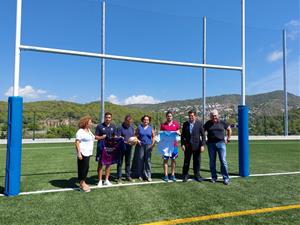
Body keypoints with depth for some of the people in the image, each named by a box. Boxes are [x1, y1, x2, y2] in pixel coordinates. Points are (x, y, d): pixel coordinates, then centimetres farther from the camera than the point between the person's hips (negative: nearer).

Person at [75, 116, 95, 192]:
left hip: (88, 153, 9)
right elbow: (77, 142, -19)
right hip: (83, 153, -9)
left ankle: (83, 183, 23)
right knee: (83, 168, -2)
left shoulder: (88, 130, 13)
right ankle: (82, 184, 9)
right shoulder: (80, 131, -14)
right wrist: (79, 153, -23)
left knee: (86, 168, 12)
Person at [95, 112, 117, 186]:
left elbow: (115, 136, 13)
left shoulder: (113, 126, 8)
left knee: (108, 163, 10)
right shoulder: (99, 126, -2)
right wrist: (101, 137, -21)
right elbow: (96, 137, -2)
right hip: (101, 147, -3)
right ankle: (100, 181, 11)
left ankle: (107, 180, 22)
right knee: (100, 164, 2)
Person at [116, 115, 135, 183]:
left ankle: (128, 176, 25)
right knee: (120, 162, 4)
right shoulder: (120, 127, -10)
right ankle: (119, 177, 12)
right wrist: (125, 142, -26)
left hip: (129, 147, 5)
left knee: (128, 162, 14)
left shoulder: (131, 127, 6)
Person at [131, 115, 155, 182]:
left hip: (148, 146, 1)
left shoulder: (150, 128, 9)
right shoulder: (139, 127, 7)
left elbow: (153, 136, 11)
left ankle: (148, 176, 6)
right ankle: (140, 175, 14)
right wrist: (137, 140, -8)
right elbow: (135, 135, 9)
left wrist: (153, 143, -2)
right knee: (140, 160, 2)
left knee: (148, 160, -1)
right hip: (140, 145, 0)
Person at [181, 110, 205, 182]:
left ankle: (197, 175, 22)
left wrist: (202, 145, -7)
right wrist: (182, 144, -3)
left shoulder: (199, 123, -1)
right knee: (186, 161, 6)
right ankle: (185, 176, 18)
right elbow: (183, 135, 6)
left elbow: (203, 135, -1)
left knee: (197, 161, 8)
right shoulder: (185, 124, 3)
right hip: (187, 146, 1)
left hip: (197, 146, -1)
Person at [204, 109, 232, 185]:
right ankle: (214, 177, 19)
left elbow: (229, 129, 17)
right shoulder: (208, 124, 5)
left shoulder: (222, 123, 4)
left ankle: (226, 178, 6)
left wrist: (228, 139, 14)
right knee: (212, 162, 7)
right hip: (211, 144, 1)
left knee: (223, 161, -3)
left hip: (221, 143, -1)